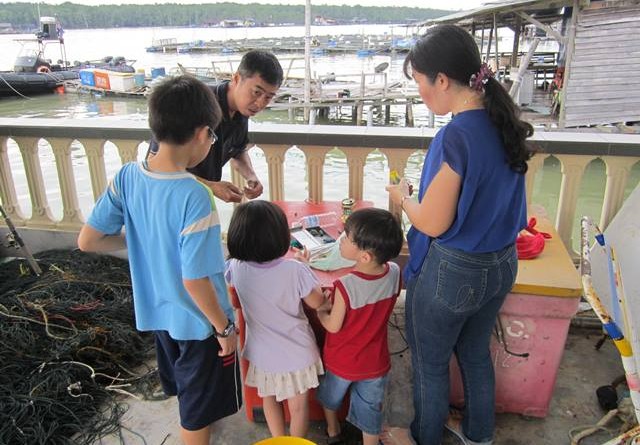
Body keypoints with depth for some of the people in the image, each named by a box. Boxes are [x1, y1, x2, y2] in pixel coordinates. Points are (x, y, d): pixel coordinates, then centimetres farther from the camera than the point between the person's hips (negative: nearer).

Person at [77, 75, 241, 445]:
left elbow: (88, 241, -6)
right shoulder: (195, 197, -31)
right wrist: (225, 328, -13)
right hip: (197, 319, -7)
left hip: (155, 311, 7)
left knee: (186, 390, 33)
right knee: (199, 410, 18)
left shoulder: (127, 176, -12)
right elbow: (195, 280, -28)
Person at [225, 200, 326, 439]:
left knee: (269, 400, 27)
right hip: (296, 352, -2)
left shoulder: (236, 267, -18)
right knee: (298, 405, 19)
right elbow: (316, 302, -11)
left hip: (262, 353, 3)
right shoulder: (295, 270, -27)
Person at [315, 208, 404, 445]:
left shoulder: (346, 286, -35)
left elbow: (333, 326, -20)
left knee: (331, 397, 30)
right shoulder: (395, 274, -20)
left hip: (342, 361, -1)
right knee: (370, 412, 21)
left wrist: (320, 311, -2)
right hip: (375, 363, 2)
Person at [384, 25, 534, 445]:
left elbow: (433, 223, -22)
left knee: (430, 364, 17)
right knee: (476, 352, 28)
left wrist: (402, 197, -3)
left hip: (453, 272, -8)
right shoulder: (504, 120, -2)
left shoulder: (457, 134, -27)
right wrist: (422, 190, 11)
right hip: (502, 263, 8)